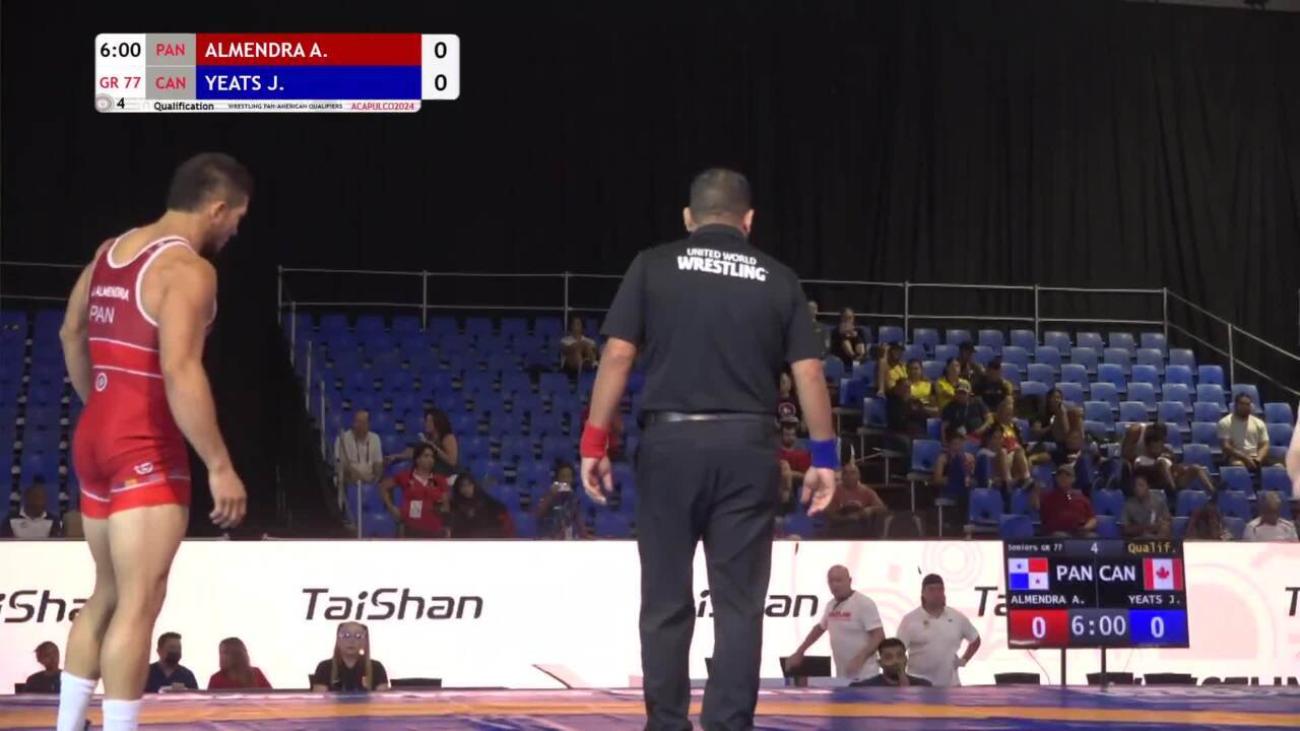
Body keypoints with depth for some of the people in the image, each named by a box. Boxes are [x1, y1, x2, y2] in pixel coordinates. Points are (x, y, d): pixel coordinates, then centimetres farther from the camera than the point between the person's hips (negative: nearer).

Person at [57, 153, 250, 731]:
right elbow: (179, 370, -24)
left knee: (108, 594, 18)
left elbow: (72, 334, 23)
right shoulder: (187, 268, -15)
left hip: (95, 437, 9)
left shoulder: (110, 252, 12)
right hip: (146, 449, -9)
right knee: (139, 604, -7)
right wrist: (219, 466, -22)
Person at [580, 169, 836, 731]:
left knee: (667, 601, 7)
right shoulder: (778, 279, 8)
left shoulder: (653, 267, 4)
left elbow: (618, 356, -3)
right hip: (748, 445, 1)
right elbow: (809, 372, 3)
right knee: (739, 603, 4)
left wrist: (594, 441, 0)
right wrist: (823, 456, 8)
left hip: (670, 439, 0)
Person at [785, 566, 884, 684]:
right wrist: (799, 653, 27)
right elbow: (819, 628, 29)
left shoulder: (864, 604, -11)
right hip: (842, 676, 8)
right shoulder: (831, 606, 12)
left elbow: (879, 636, -16)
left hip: (864, 677, -8)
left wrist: (859, 659, -27)